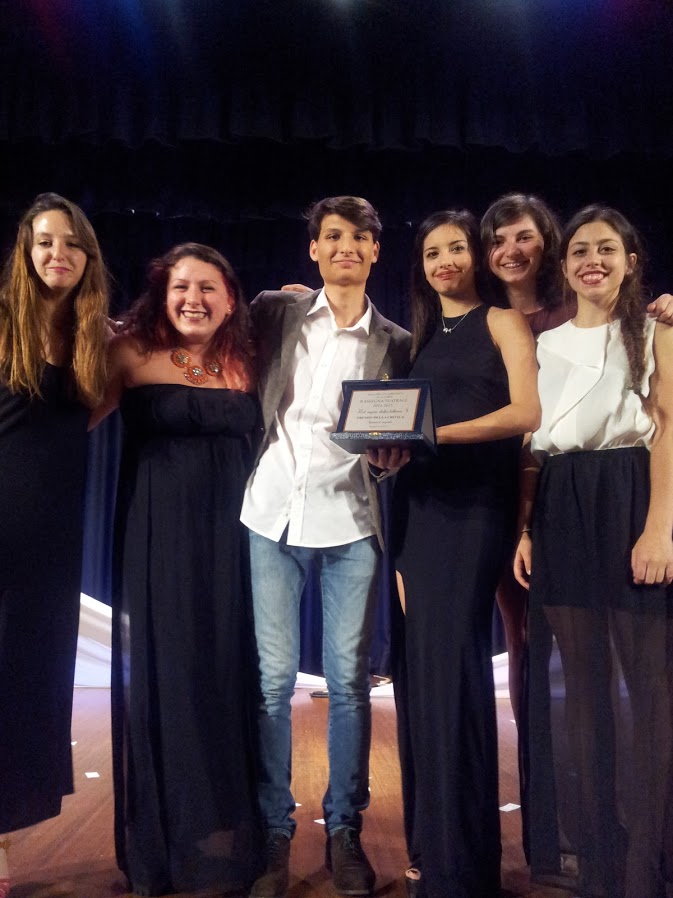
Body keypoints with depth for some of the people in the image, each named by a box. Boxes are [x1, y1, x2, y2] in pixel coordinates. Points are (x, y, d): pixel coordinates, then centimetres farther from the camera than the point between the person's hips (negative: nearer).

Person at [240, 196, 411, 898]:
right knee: (274, 677, 3)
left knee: (349, 680, 4)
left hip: (350, 522, 0)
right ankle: (275, 833, 19)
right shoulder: (275, 313, 8)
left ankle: (344, 829, 22)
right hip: (275, 515, 0)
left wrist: (394, 451, -13)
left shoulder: (395, 342, 9)